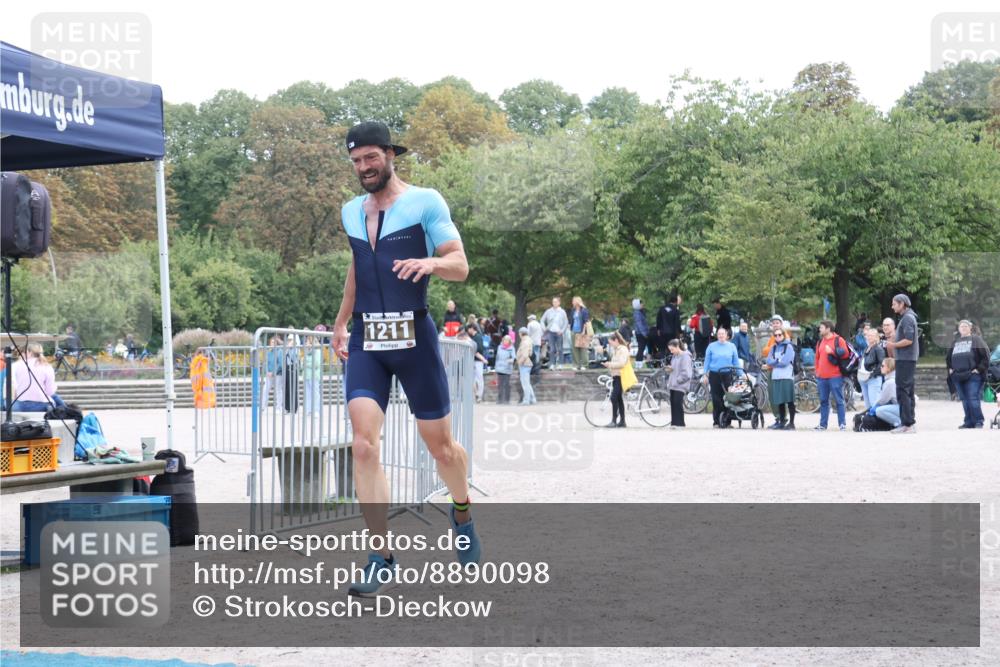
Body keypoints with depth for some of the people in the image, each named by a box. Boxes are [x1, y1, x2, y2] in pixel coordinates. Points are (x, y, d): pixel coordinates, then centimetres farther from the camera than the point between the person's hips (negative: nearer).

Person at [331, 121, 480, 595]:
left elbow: (460, 266, -9)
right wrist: (341, 321, 30)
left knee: (439, 443, 8)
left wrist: (429, 262, -29)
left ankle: (462, 515, 39)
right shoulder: (350, 212, 13)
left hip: (413, 337, -3)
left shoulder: (425, 202, -3)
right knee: (364, 445, -13)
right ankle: (381, 558, -10)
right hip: (365, 341, 4)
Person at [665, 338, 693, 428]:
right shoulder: (674, 356, 15)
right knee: (673, 403, 6)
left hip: (680, 386, -8)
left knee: (678, 403, -9)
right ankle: (674, 423, 10)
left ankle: (680, 423, -3)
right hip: (673, 385, 8)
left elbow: (686, 373, -15)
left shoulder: (685, 356, -10)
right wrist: (670, 368, 4)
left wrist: (677, 380, -16)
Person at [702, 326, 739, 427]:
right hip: (714, 375, 0)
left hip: (727, 375, 0)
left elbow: (736, 362, 10)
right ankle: (716, 422, 3)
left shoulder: (731, 346, 7)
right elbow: (707, 361, 9)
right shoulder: (711, 346, 5)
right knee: (716, 399, -1)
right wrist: (705, 375, 4)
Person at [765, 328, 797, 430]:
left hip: (787, 377, -6)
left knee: (789, 401, -5)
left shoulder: (789, 346, -1)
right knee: (779, 402, 7)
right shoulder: (773, 348, 17)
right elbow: (769, 361, 6)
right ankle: (781, 422, 13)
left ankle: (791, 423, -4)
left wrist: (774, 362, 1)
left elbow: (785, 361, -11)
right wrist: (778, 361, -8)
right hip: (775, 377, 6)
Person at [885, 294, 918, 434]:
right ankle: (910, 423, 16)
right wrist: (893, 345, 14)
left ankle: (907, 423, -12)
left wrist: (893, 345, -10)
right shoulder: (907, 317, 19)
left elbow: (908, 340, -21)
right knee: (908, 392, 12)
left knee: (902, 392, -11)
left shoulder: (907, 318, -13)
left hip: (905, 360, -11)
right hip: (907, 359, 11)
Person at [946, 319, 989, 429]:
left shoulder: (976, 339, 2)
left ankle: (979, 421, -5)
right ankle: (969, 422, 11)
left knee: (973, 399, -12)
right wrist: (950, 368, 17)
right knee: (965, 400, 7)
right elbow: (948, 357, 32)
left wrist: (979, 369, -11)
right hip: (958, 376, 6)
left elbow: (985, 355, -6)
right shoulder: (956, 342, 20)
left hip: (973, 375, -6)